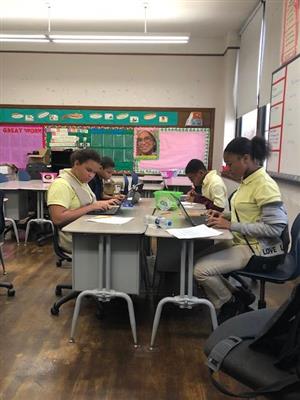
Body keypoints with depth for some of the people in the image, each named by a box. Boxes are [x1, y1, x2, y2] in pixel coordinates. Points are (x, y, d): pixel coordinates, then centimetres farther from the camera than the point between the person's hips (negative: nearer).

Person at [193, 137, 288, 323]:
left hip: (257, 249, -9)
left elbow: (275, 228, -25)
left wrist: (231, 225, -24)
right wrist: (226, 216, 1)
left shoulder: (265, 184, -20)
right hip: (242, 242, 9)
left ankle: (231, 305, 11)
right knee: (199, 258, 4)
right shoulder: (248, 180, 6)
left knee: (201, 269, -17)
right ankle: (237, 297, 15)